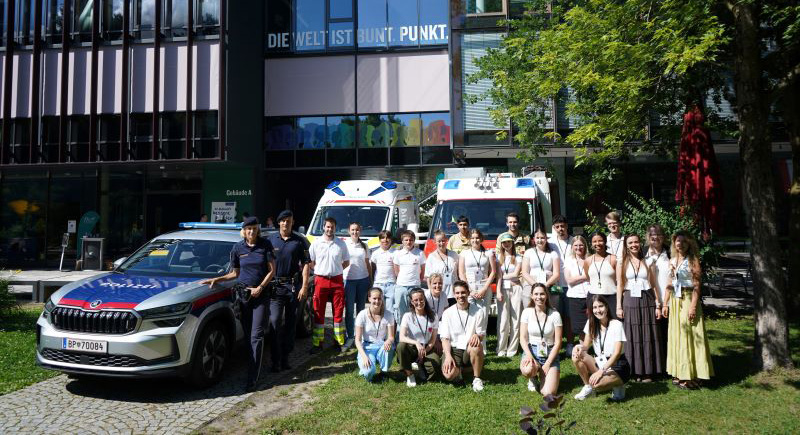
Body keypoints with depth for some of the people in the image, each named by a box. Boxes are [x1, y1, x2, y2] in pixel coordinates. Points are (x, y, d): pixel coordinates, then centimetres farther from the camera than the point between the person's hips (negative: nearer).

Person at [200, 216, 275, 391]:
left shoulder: (265, 244, -2)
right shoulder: (238, 248, 5)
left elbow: (272, 270, -1)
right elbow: (234, 273, 15)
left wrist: (260, 288, -11)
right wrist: (216, 280, 3)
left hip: (260, 294, -3)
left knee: (256, 335, -8)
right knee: (246, 333, 6)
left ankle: (252, 378, -10)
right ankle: (252, 368, 20)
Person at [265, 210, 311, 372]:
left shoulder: (299, 241, 4)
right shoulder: (270, 239, 5)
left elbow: (305, 264, 3)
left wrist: (304, 287, -5)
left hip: (293, 286, 1)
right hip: (275, 286, -1)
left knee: (291, 323, 7)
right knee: (275, 322, -9)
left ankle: (285, 358, 17)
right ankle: (276, 361, -5)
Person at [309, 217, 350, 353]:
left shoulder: (341, 243, 6)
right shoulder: (316, 243, 3)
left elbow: (346, 262, 13)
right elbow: (311, 263, 7)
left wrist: (335, 269, 3)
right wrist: (323, 270, 1)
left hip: (337, 280, 1)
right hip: (320, 280, -1)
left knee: (338, 312, 5)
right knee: (318, 313, 1)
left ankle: (339, 341, 13)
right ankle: (317, 343, 7)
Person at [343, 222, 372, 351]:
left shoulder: (364, 246, 11)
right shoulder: (344, 244, 1)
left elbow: (368, 264, 14)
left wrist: (371, 280, 9)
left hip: (363, 280, 3)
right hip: (348, 279, -3)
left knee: (361, 309, 8)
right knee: (349, 309, -2)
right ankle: (350, 337, 5)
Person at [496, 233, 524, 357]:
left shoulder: (518, 257, 6)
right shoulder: (499, 257, 10)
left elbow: (515, 274, -3)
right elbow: (498, 276, 2)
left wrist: (503, 276, 1)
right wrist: (498, 292, -7)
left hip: (516, 289, 0)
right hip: (503, 289, 0)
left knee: (516, 319, -1)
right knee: (503, 320, -3)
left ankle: (512, 349, 6)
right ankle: (501, 350, 3)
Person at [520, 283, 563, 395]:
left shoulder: (555, 314, -4)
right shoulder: (527, 312, 0)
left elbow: (558, 342, -4)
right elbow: (523, 338, -2)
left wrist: (547, 364, -11)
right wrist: (529, 356, -19)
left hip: (550, 354, -1)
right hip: (531, 351, 1)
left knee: (548, 393, -18)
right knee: (527, 370, -35)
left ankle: (543, 373, 17)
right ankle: (533, 378, 4)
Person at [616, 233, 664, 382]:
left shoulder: (646, 261, 8)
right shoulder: (622, 262, 5)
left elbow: (653, 285, 8)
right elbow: (619, 285, 4)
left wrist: (657, 305, 3)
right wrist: (619, 306, -2)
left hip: (647, 301, 1)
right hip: (630, 301, -1)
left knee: (648, 336, 3)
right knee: (632, 336, 1)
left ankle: (647, 372, 11)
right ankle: (635, 371, 9)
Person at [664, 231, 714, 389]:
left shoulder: (693, 261, -6)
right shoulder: (672, 261, 12)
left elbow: (697, 285, -12)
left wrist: (693, 306, -19)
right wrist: (665, 304, 11)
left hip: (688, 300, -6)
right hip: (675, 302, 6)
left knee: (688, 335, -4)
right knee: (676, 335, 9)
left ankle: (691, 375, 3)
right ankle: (679, 374, 18)